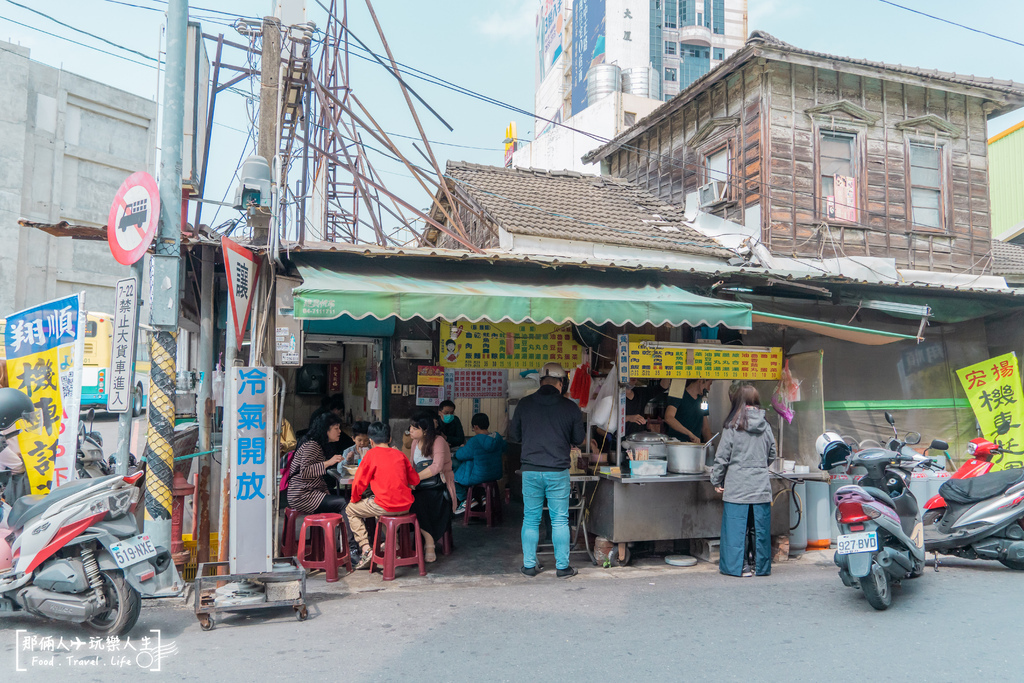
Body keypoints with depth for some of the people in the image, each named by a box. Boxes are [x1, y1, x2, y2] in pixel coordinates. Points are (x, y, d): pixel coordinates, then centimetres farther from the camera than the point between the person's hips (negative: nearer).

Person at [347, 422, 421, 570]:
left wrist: (355, 499, 16)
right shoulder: (399, 454, 10)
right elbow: (415, 480, 15)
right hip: (406, 506, 6)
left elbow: (359, 483, -2)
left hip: (386, 507, -6)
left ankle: (366, 550, 3)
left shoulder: (371, 454, -3)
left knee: (351, 510, 17)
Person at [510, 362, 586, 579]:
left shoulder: (524, 404, 0)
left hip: (531, 470, 2)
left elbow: (514, 435, 9)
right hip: (558, 471, -1)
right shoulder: (570, 407, -5)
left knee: (531, 519, 11)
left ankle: (529, 565, 16)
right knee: (560, 520, 7)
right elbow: (579, 439, 5)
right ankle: (562, 567, 12)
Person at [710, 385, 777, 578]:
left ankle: (735, 566, 7)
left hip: (736, 487, -3)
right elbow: (772, 455, 15)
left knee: (735, 526, 3)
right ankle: (761, 567, 16)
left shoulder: (732, 427, -6)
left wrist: (717, 481, 8)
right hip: (761, 487, 3)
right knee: (761, 527, 9)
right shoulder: (766, 427, 4)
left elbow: (722, 457, -3)